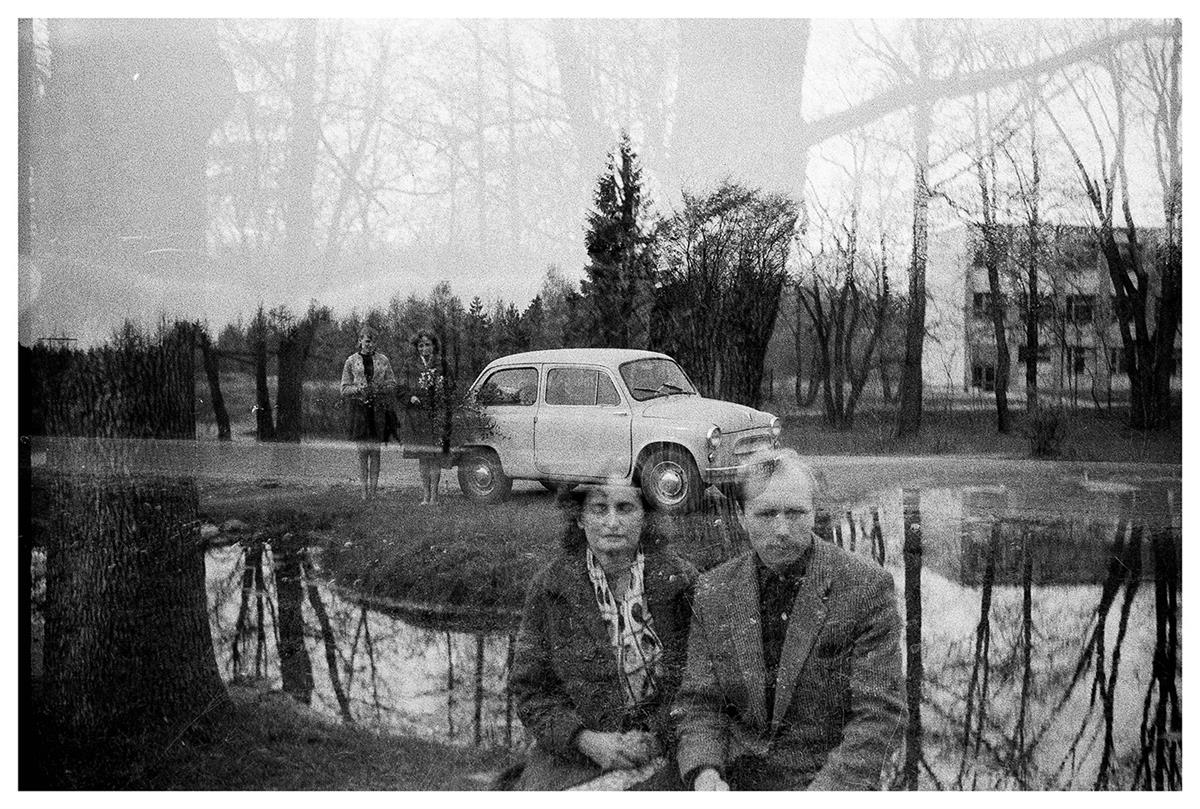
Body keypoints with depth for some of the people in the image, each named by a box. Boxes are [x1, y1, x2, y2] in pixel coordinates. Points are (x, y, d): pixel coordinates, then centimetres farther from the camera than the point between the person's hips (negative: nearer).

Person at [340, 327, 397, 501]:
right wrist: (359, 389, -13)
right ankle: (364, 490, 0)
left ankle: (374, 489, 4)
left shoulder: (382, 359, 9)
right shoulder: (351, 361, 5)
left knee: (376, 451, 1)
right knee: (363, 451, -2)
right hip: (359, 407, -1)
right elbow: (344, 389, 5)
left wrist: (380, 388, -10)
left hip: (379, 408, 1)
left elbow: (392, 384, 10)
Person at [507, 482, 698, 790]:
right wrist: (587, 741, -13)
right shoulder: (550, 587, -3)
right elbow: (529, 689, 1)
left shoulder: (681, 581, -3)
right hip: (572, 755, 0)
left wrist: (655, 739, -12)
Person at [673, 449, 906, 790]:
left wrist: (826, 789, -22)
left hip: (832, 783, -4)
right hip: (736, 785, 4)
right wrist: (704, 773, -14)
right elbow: (699, 702, 5)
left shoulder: (867, 587, -9)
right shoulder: (712, 592, 2)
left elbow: (879, 715, -11)